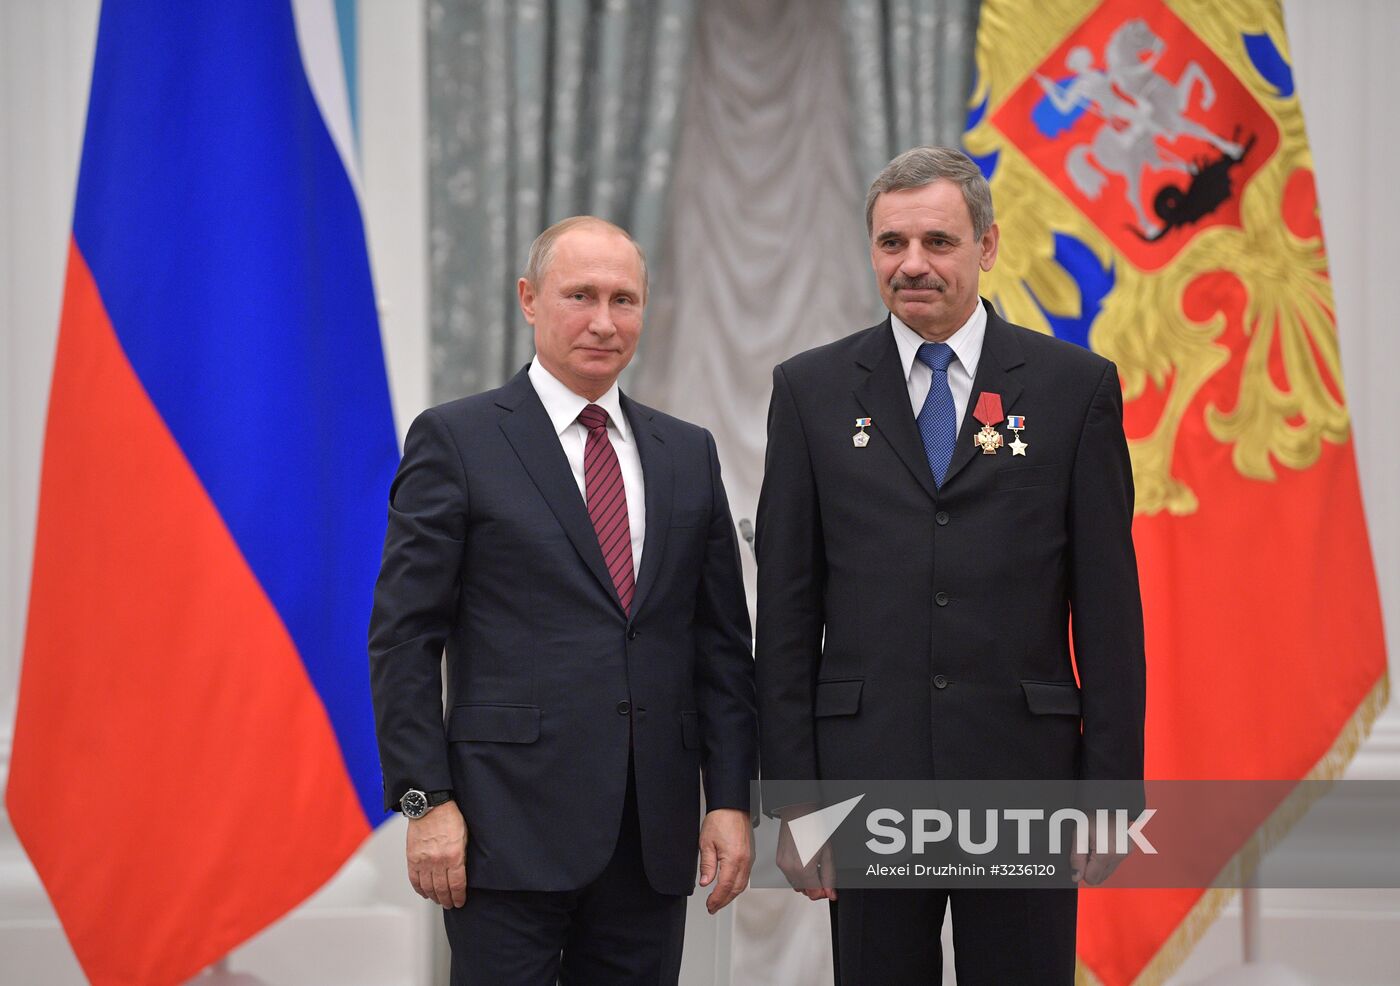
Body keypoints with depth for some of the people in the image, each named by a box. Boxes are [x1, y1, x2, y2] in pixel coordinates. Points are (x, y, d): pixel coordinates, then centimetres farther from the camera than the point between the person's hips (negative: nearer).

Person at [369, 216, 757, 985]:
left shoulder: (688, 455, 14)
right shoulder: (457, 440, 0)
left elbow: (722, 642, 13)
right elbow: (403, 638, -3)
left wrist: (730, 800, 5)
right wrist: (425, 802, -10)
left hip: (653, 836, 4)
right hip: (510, 827, -4)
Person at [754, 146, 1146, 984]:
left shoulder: (1076, 387, 3)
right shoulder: (813, 390, 6)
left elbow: (1110, 602, 2)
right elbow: (786, 609, 5)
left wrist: (1113, 787, -2)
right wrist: (791, 794, -1)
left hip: (1023, 775, -1)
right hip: (868, 775, 1)